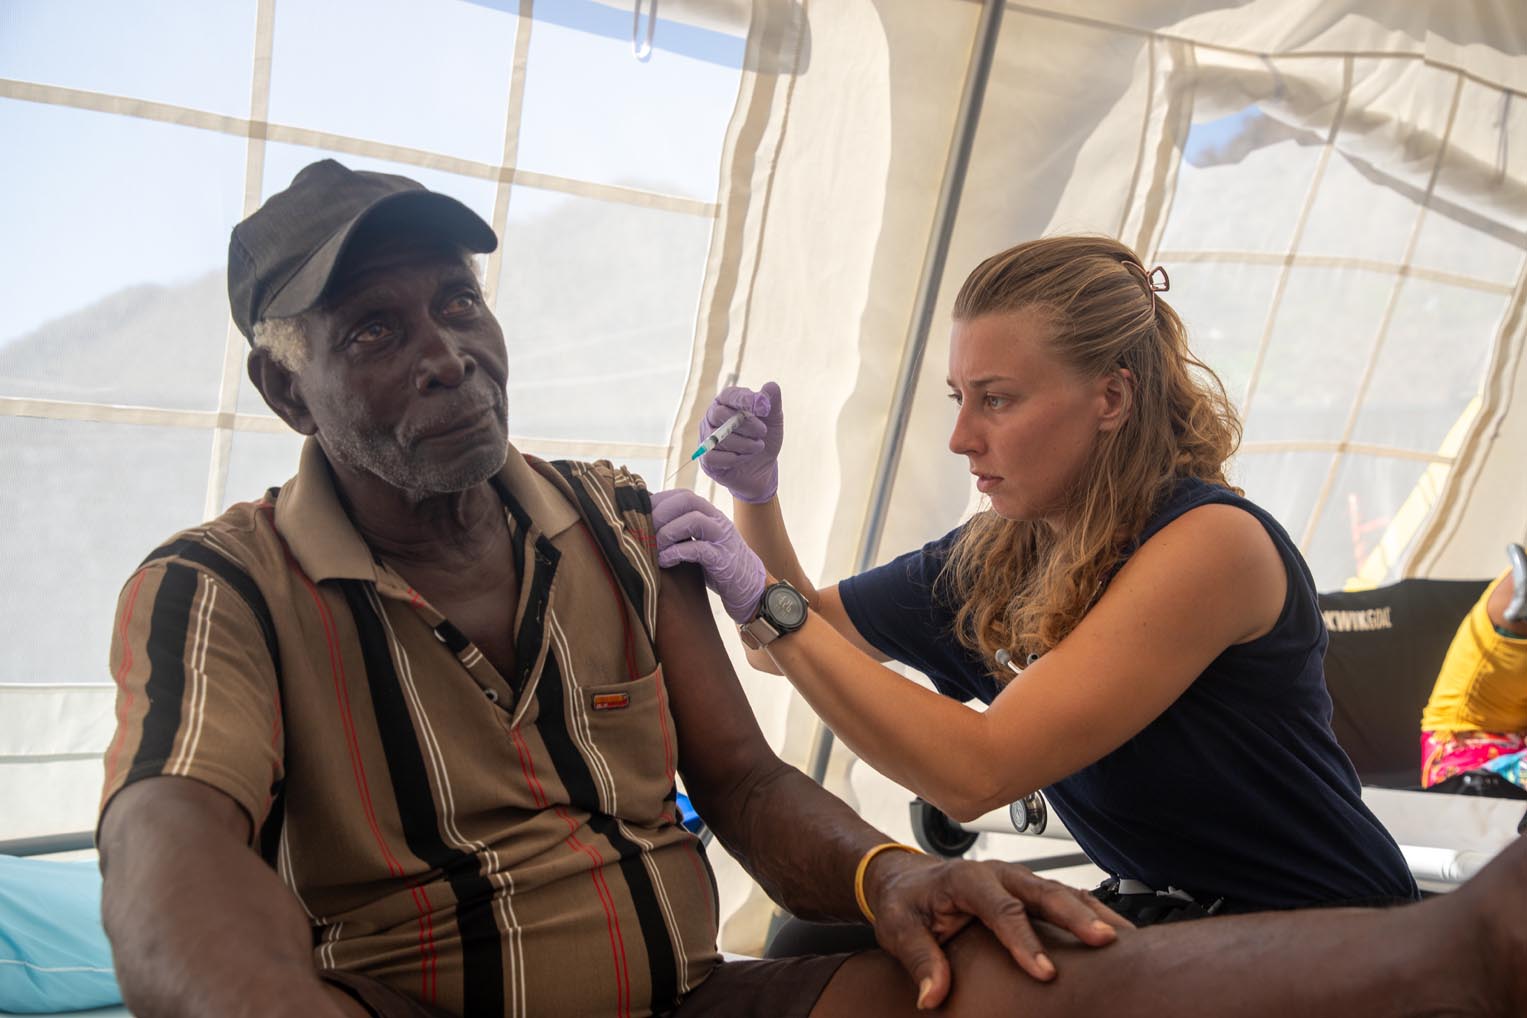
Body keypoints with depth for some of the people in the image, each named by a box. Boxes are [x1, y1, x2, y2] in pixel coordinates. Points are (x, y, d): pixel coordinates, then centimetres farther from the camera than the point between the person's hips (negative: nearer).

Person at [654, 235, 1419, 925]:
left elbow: (976, 773, -29)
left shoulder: (1211, 542, -22)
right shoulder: (990, 558, -2)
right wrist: (755, 497, -7)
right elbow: (791, 644, 9)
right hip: (1150, 913, 6)